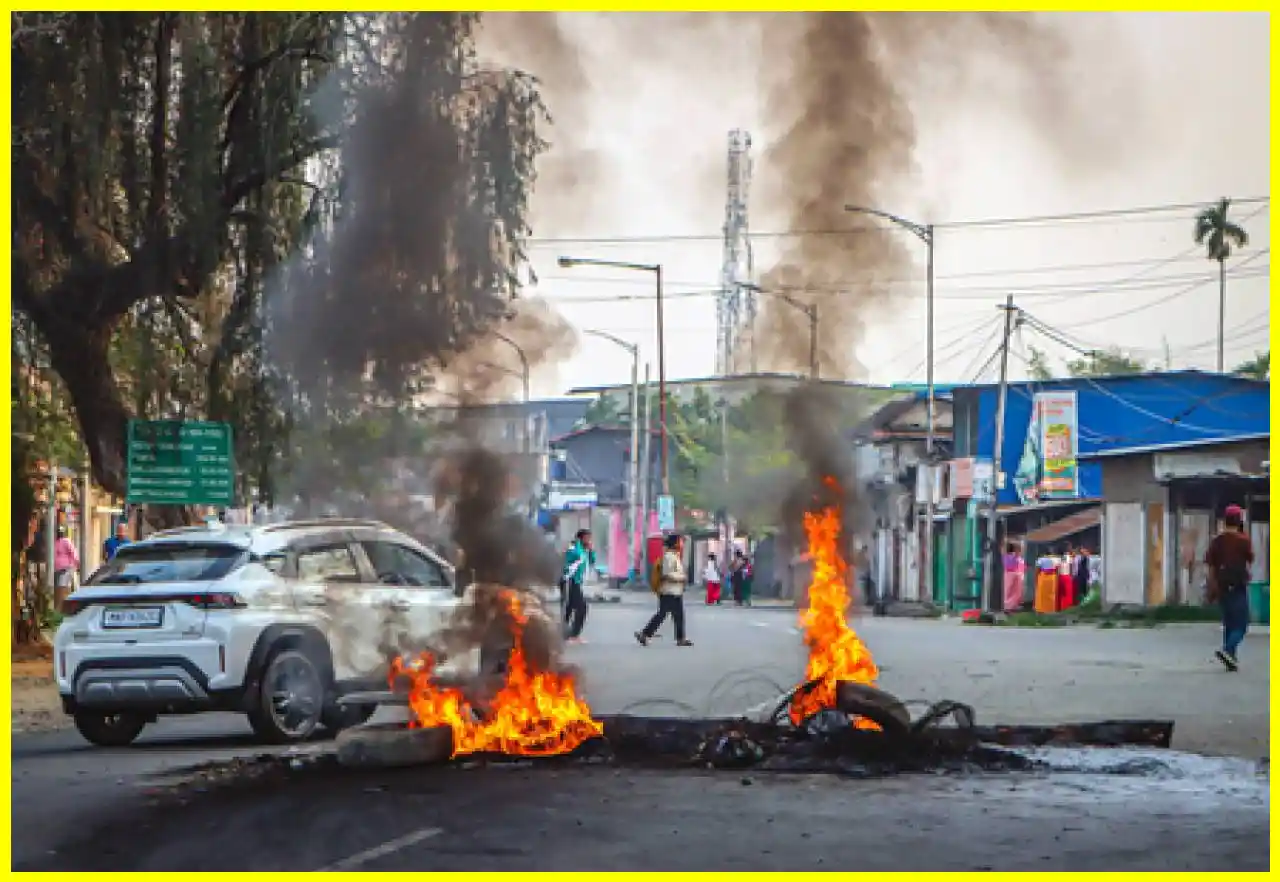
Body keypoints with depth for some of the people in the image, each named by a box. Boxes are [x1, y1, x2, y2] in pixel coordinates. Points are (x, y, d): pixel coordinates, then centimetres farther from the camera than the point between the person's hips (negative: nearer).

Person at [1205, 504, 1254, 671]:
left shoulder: (1216, 541, 3)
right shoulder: (1243, 540, -10)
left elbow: (1211, 567, 5)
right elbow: (1250, 562, 2)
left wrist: (1212, 591, 11)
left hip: (1221, 587, 5)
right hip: (1239, 587, -5)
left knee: (1228, 624, 14)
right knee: (1241, 624, -2)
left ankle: (1232, 658, 16)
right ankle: (1227, 650, -22)